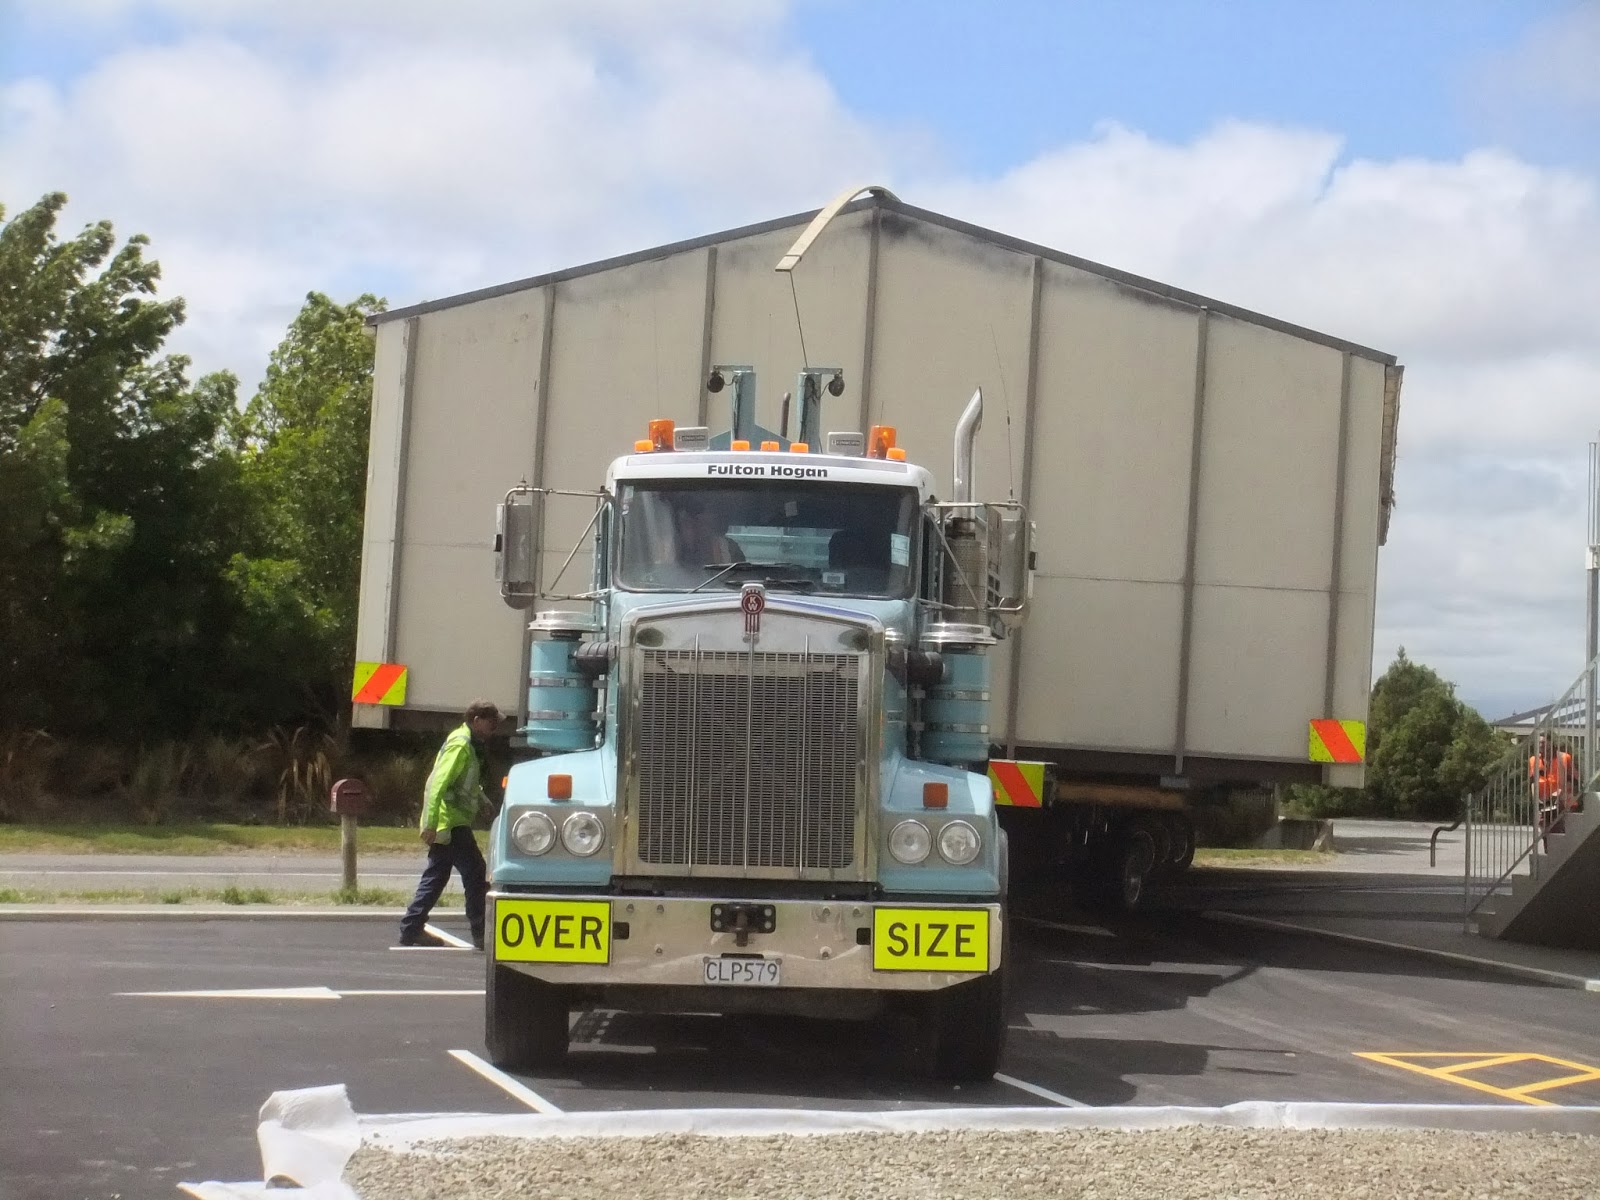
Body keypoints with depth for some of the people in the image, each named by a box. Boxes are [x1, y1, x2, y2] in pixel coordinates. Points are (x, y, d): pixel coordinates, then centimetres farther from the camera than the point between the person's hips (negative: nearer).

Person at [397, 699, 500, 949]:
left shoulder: (468, 744, 17)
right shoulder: (460, 745, -14)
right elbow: (439, 783, -22)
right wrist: (431, 823, -27)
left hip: (447, 824, 10)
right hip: (451, 823, -10)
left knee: (435, 877, 12)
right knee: (475, 875, -8)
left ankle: (411, 929, 14)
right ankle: (481, 935, -7)